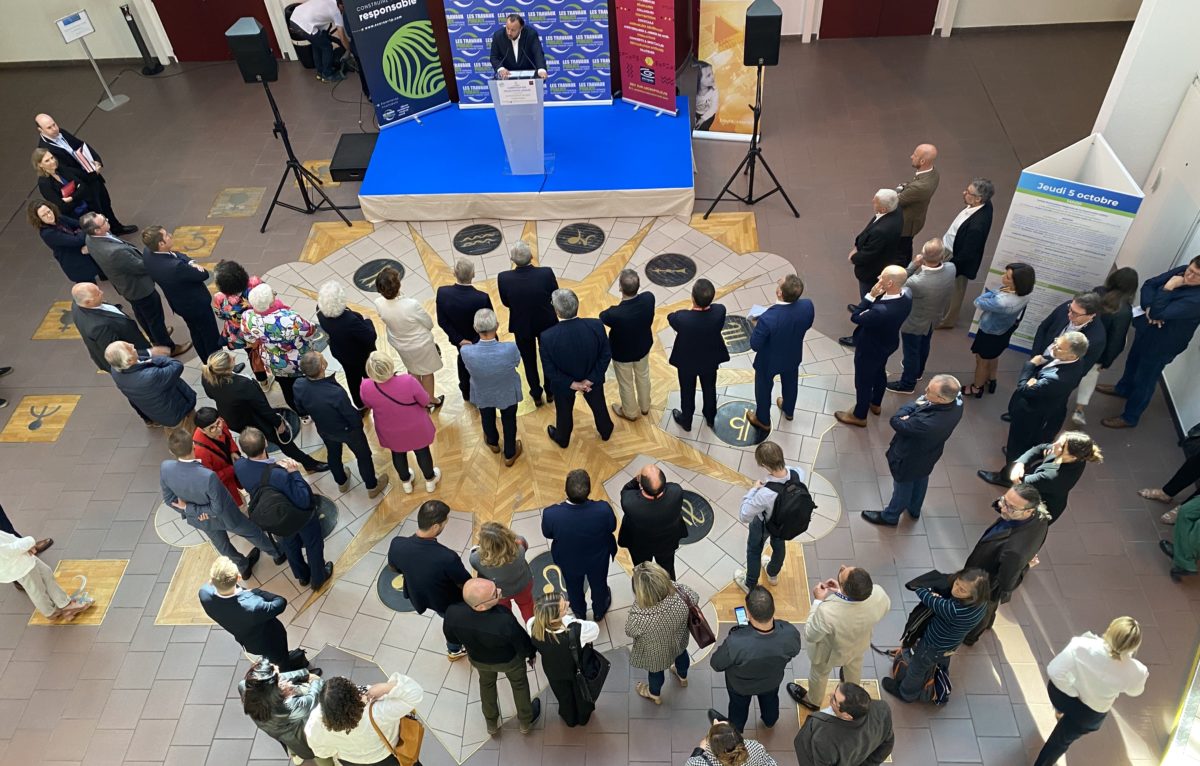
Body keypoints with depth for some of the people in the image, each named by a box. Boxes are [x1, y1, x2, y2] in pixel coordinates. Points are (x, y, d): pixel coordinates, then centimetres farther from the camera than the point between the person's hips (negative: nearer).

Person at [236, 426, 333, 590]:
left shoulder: (239, 466, -28)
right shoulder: (279, 475, -46)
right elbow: (304, 501, -36)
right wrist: (294, 473, -36)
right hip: (300, 516, -5)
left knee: (290, 545, 34)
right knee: (313, 545, 27)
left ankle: (302, 576, 59)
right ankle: (318, 579, 51)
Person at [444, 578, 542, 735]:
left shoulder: (452, 613, -37)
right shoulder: (505, 621, -45)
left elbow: (452, 639, -13)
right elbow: (522, 644, -23)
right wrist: (531, 653, 1)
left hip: (478, 659, 2)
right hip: (509, 659, -2)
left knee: (486, 683, 34)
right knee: (519, 684, 30)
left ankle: (491, 723, 58)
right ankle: (526, 721, 55)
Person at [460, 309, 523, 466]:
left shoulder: (466, 352, -36)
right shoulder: (510, 348, -38)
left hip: (482, 394, 1)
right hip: (508, 393, -1)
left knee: (487, 418, 33)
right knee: (509, 421, 29)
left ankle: (493, 443, 63)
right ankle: (510, 454, 52)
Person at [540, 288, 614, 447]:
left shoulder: (547, 337, -34)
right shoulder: (596, 326, -29)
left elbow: (549, 370, -23)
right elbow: (605, 356, -18)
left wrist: (571, 384, -16)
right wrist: (590, 379, -16)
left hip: (563, 384, -1)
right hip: (593, 379, 1)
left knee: (564, 412, 28)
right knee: (598, 405, 31)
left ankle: (562, 439, 55)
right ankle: (605, 431, 57)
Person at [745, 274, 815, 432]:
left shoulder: (767, 318, -42)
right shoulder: (807, 306, -28)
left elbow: (755, 345, -25)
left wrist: (756, 327, -10)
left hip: (769, 361, -4)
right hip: (793, 356, 4)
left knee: (763, 389, 26)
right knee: (790, 383, 34)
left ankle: (763, 420, 51)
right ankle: (788, 411, 62)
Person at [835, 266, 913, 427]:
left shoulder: (881, 311, -46)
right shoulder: (906, 296, -21)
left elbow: (855, 317, -29)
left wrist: (871, 295, -31)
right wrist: (876, 297, -19)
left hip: (870, 349, -7)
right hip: (888, 344, 7)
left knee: (863, 381, 17)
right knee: (879, 373, 32)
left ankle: (859, 416, 41)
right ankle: (875, 404, 58)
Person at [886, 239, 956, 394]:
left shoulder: (916, 282, -44)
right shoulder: (951, 269, -26)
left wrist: (913, 264, -23)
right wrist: (920, 265, -15)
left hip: (914, 323, -6)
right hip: (933, 318, 6)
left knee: (911, 352, 19)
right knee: (923, 346, 32)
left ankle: (907, 384, 42)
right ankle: (918, 371, 59)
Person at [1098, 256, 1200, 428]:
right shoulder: (1181, 271, -13)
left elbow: (1159, 313, -38)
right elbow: (1149, 284, -5)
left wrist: (1168, 287, -32)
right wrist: (1149, 308, -21)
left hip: (1162, 344, -8)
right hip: (1145, 330, 8)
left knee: (1144, 381, 11)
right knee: (1133, 361, 32)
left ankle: (1129, 417, 31)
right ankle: (1123, 389, 61)